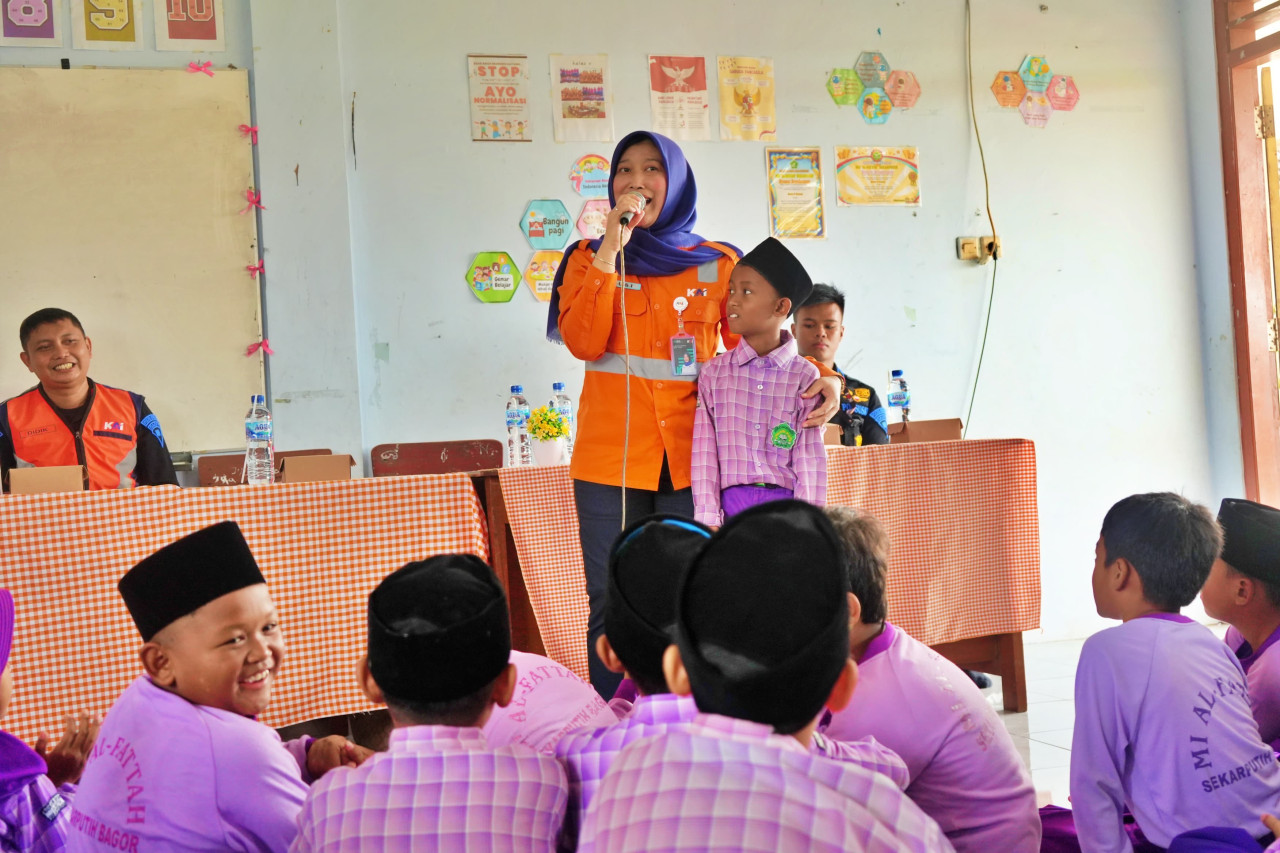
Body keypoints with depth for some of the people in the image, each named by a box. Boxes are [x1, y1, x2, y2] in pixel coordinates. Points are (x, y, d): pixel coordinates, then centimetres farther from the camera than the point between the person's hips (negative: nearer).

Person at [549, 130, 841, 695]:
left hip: (691, 459, 0)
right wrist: (610, 252, -8)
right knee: (612, 605, -2)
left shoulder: (717, 264, 12)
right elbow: (582, 343, -5)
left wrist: (820, 376, -10)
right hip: (610, 458, 0)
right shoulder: (589, 258, 11)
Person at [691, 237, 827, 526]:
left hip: (787, 503, -1)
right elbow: (704, 452, 3)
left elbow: (811, 459, -1)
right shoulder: (715, 372, 7)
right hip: (732, 504, 1)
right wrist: (708, 520, -5)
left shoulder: (804, 376, 2)